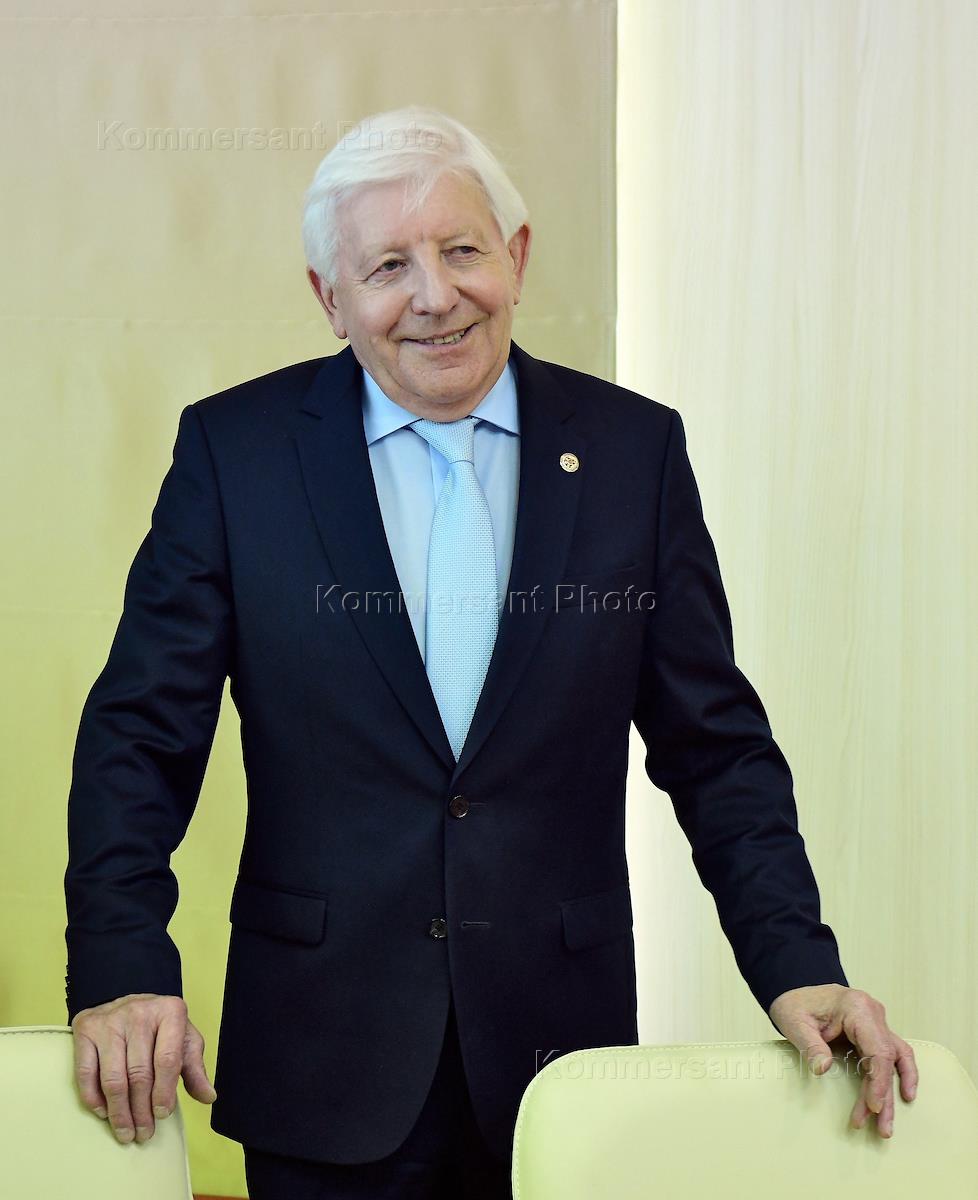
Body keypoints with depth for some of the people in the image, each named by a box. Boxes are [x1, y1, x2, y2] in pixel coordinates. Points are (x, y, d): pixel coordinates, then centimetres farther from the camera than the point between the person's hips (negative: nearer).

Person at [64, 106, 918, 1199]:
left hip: (562, 1052, 1)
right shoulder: (235, 448, -1)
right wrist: (120, 974, -14)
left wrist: (799, 971, -7)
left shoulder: (636, 449, 1)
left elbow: (714, 745, 3)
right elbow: (141, 735, -1)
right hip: (324, 1063, -1)